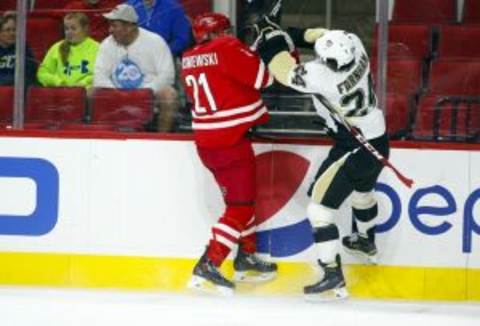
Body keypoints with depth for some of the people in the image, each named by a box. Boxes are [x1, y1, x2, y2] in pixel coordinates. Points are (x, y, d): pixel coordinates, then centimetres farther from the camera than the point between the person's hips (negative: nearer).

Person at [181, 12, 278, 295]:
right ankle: (207, 267, -13)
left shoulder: (190, 58, 8)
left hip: (206, 141, 8)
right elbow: (265, 76, -13)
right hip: (231, 141, -8)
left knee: (243, 197, 23)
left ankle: (247, 258, 33)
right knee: (240, 206, -5)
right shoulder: (228, 49, -15)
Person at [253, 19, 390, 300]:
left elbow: (283, 71, -19)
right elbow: (319, 35, 6)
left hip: (354, 150, -9)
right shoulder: (352, 44, -14)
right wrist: (290, 35, -4)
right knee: (362, 189, 34)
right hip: (378, 140, 9)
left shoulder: (322, 77, -33)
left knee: (320, 205, -6)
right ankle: (367, 243, 59)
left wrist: (270, 34, -9)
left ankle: (334, 278, -10)